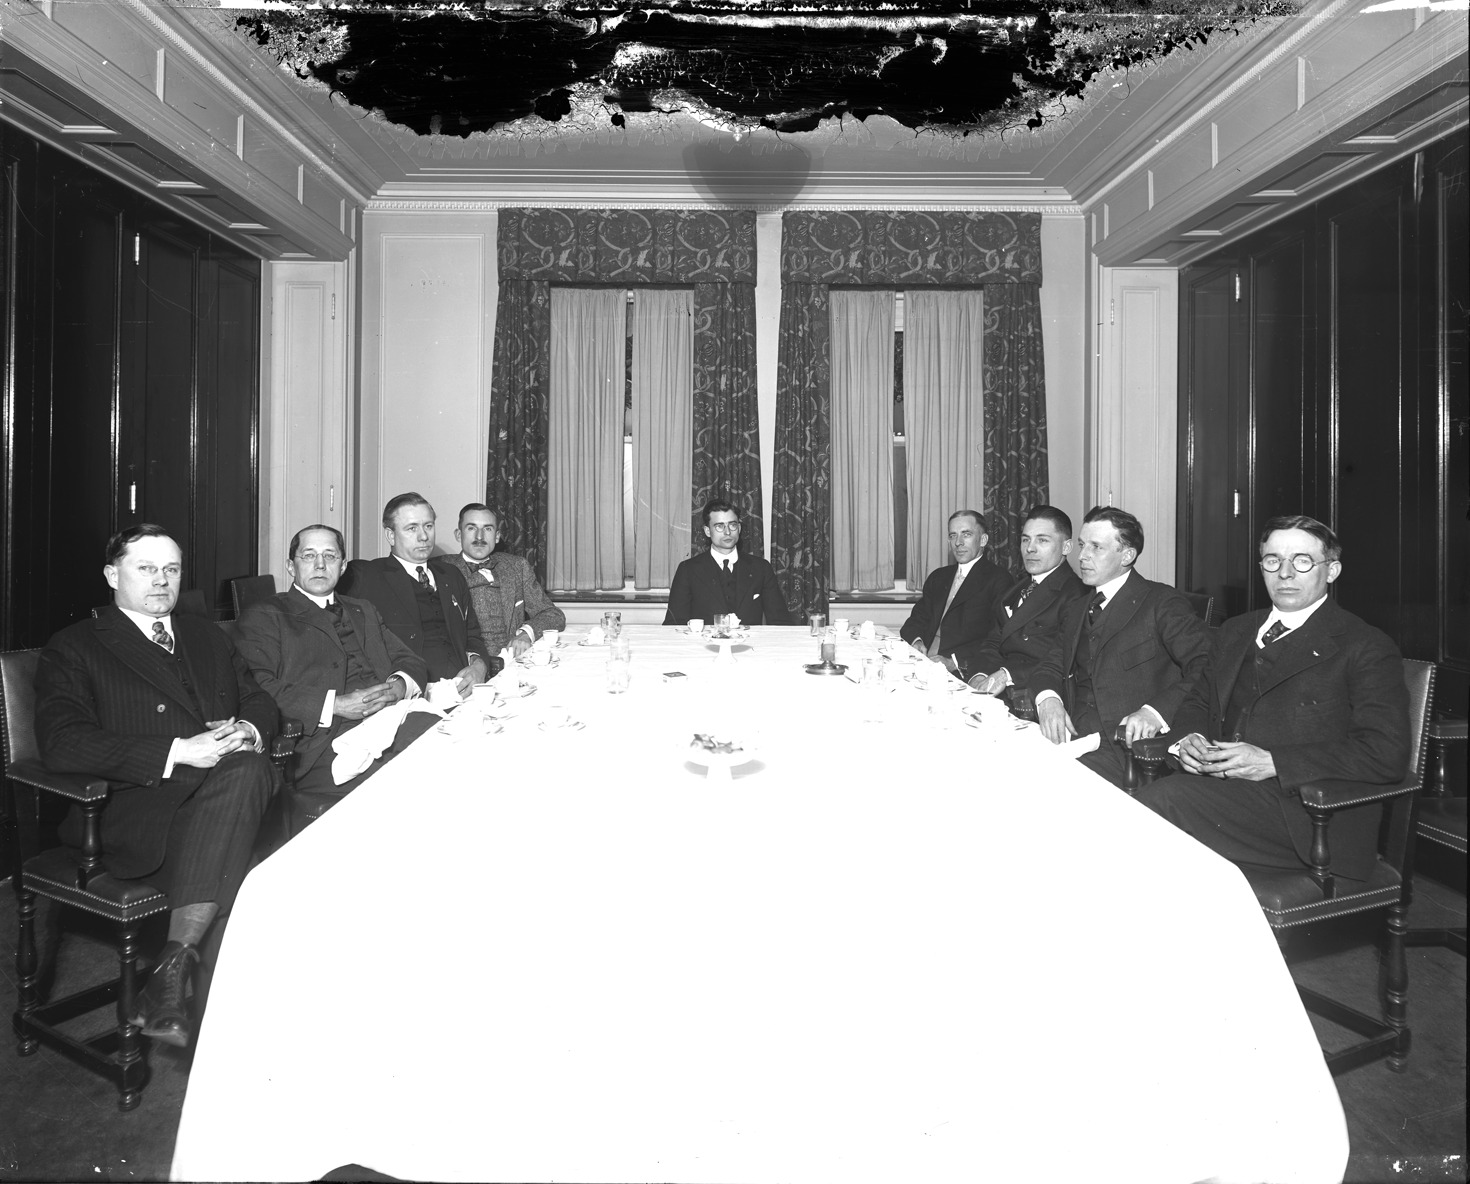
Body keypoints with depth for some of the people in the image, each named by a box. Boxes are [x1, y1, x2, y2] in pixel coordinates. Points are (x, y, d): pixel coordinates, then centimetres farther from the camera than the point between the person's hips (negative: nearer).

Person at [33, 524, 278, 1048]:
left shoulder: (208, 636, 25)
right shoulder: (74, 648, 7)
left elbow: (262, 701, 21)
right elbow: (61, 743, -9)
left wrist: (247, 730, -6)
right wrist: (178, 752, -19)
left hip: (231, 789, 4)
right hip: (131, 812, -4)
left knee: (246, 770, -32)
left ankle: (175, 964, -28)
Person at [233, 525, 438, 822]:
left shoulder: (363, 612, 30)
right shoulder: (263, 617, 10)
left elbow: (411, 662, 22)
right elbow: (259, 691, -6)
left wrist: (399, 686, -4)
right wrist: (335, 705, -16)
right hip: (324, 737, -6)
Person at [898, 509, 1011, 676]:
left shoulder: (998, 581, -2)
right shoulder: (938, 577, 23)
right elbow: (918, 618, 19)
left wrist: (954, 662, -22)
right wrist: (916, 641, -5)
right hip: (924, 663, 7)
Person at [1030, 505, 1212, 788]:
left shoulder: (1162, 603, 0)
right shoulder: (1076, 610, 22)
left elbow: (1205, 667, -10)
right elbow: (1051, 665, 16)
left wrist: (1157, 712, -25)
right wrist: (1047, 698, -7)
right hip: (1070, 736, 6)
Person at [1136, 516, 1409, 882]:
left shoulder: (1366, 648, 1)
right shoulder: (1235, 631, 22)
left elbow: (1387, 753, -10)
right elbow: (1201, 704, 28)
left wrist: (1272, 762, -16)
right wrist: (1191, 740, 2)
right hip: (1220, 785, 5)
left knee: (1165, 798, -31)